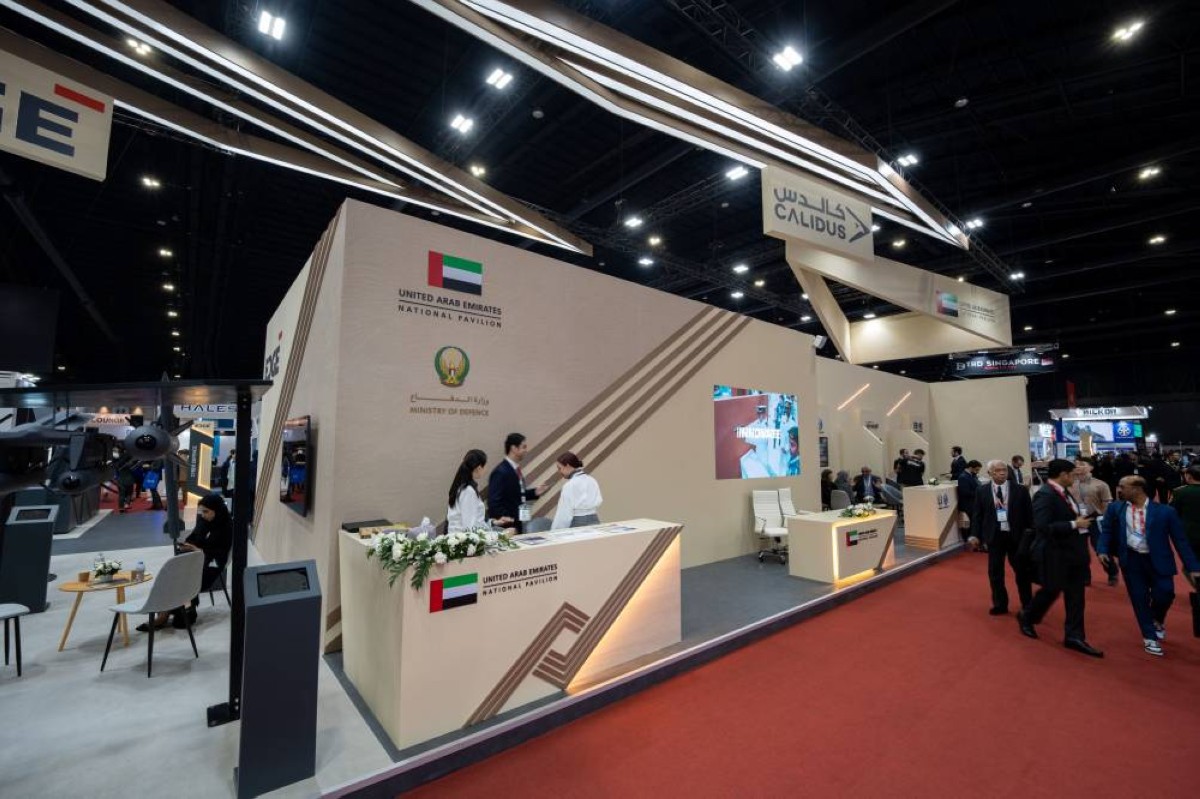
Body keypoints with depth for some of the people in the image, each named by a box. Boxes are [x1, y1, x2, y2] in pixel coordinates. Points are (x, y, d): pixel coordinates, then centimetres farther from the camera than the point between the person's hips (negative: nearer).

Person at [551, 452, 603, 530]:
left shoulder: (570, 485, -13)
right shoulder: (592, 480, 9)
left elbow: (564, 513, -13)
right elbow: (597, 504, 9)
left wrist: (555, 532, -8)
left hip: (577, 524, -7)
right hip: (594, 521, 7)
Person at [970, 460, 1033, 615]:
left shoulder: (1019, 489, -4)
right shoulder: (982, 491, -1)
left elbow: (1028, 512, 0)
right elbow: (977, 515, 2)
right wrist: (975, 535, -3)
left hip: (1016, 535, -1)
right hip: (994, 536, 1)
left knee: (1022, 571, 11)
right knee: (995, 572, 8)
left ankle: (1027, 605, 28)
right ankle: (1000, 604, 22)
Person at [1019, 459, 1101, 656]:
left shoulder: (1062, 492, 7)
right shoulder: (1044, 495, -23)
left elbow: (1066, 517, 16)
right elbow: (1043, 527, -28)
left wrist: (1081, 517, 0)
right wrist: (1074, 524, -23)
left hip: (1072, 551, 8)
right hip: (1055, 554, -8)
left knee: (1075, 595, 11)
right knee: (1051, 590, 8)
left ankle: (1074, 637, 21)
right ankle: (1026, 617, 31)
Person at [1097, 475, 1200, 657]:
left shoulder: (1164, 511, -7)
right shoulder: (1115, 508, -1)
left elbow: (1180, 539, -2)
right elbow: (1107, 531, 4)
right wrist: (1102, 550, -12)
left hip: (1158, 560, -1)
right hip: (1132, 560, 1)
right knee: (1139, 599, 5)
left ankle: (1158, 620, 32)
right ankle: (1149, 637, 21)